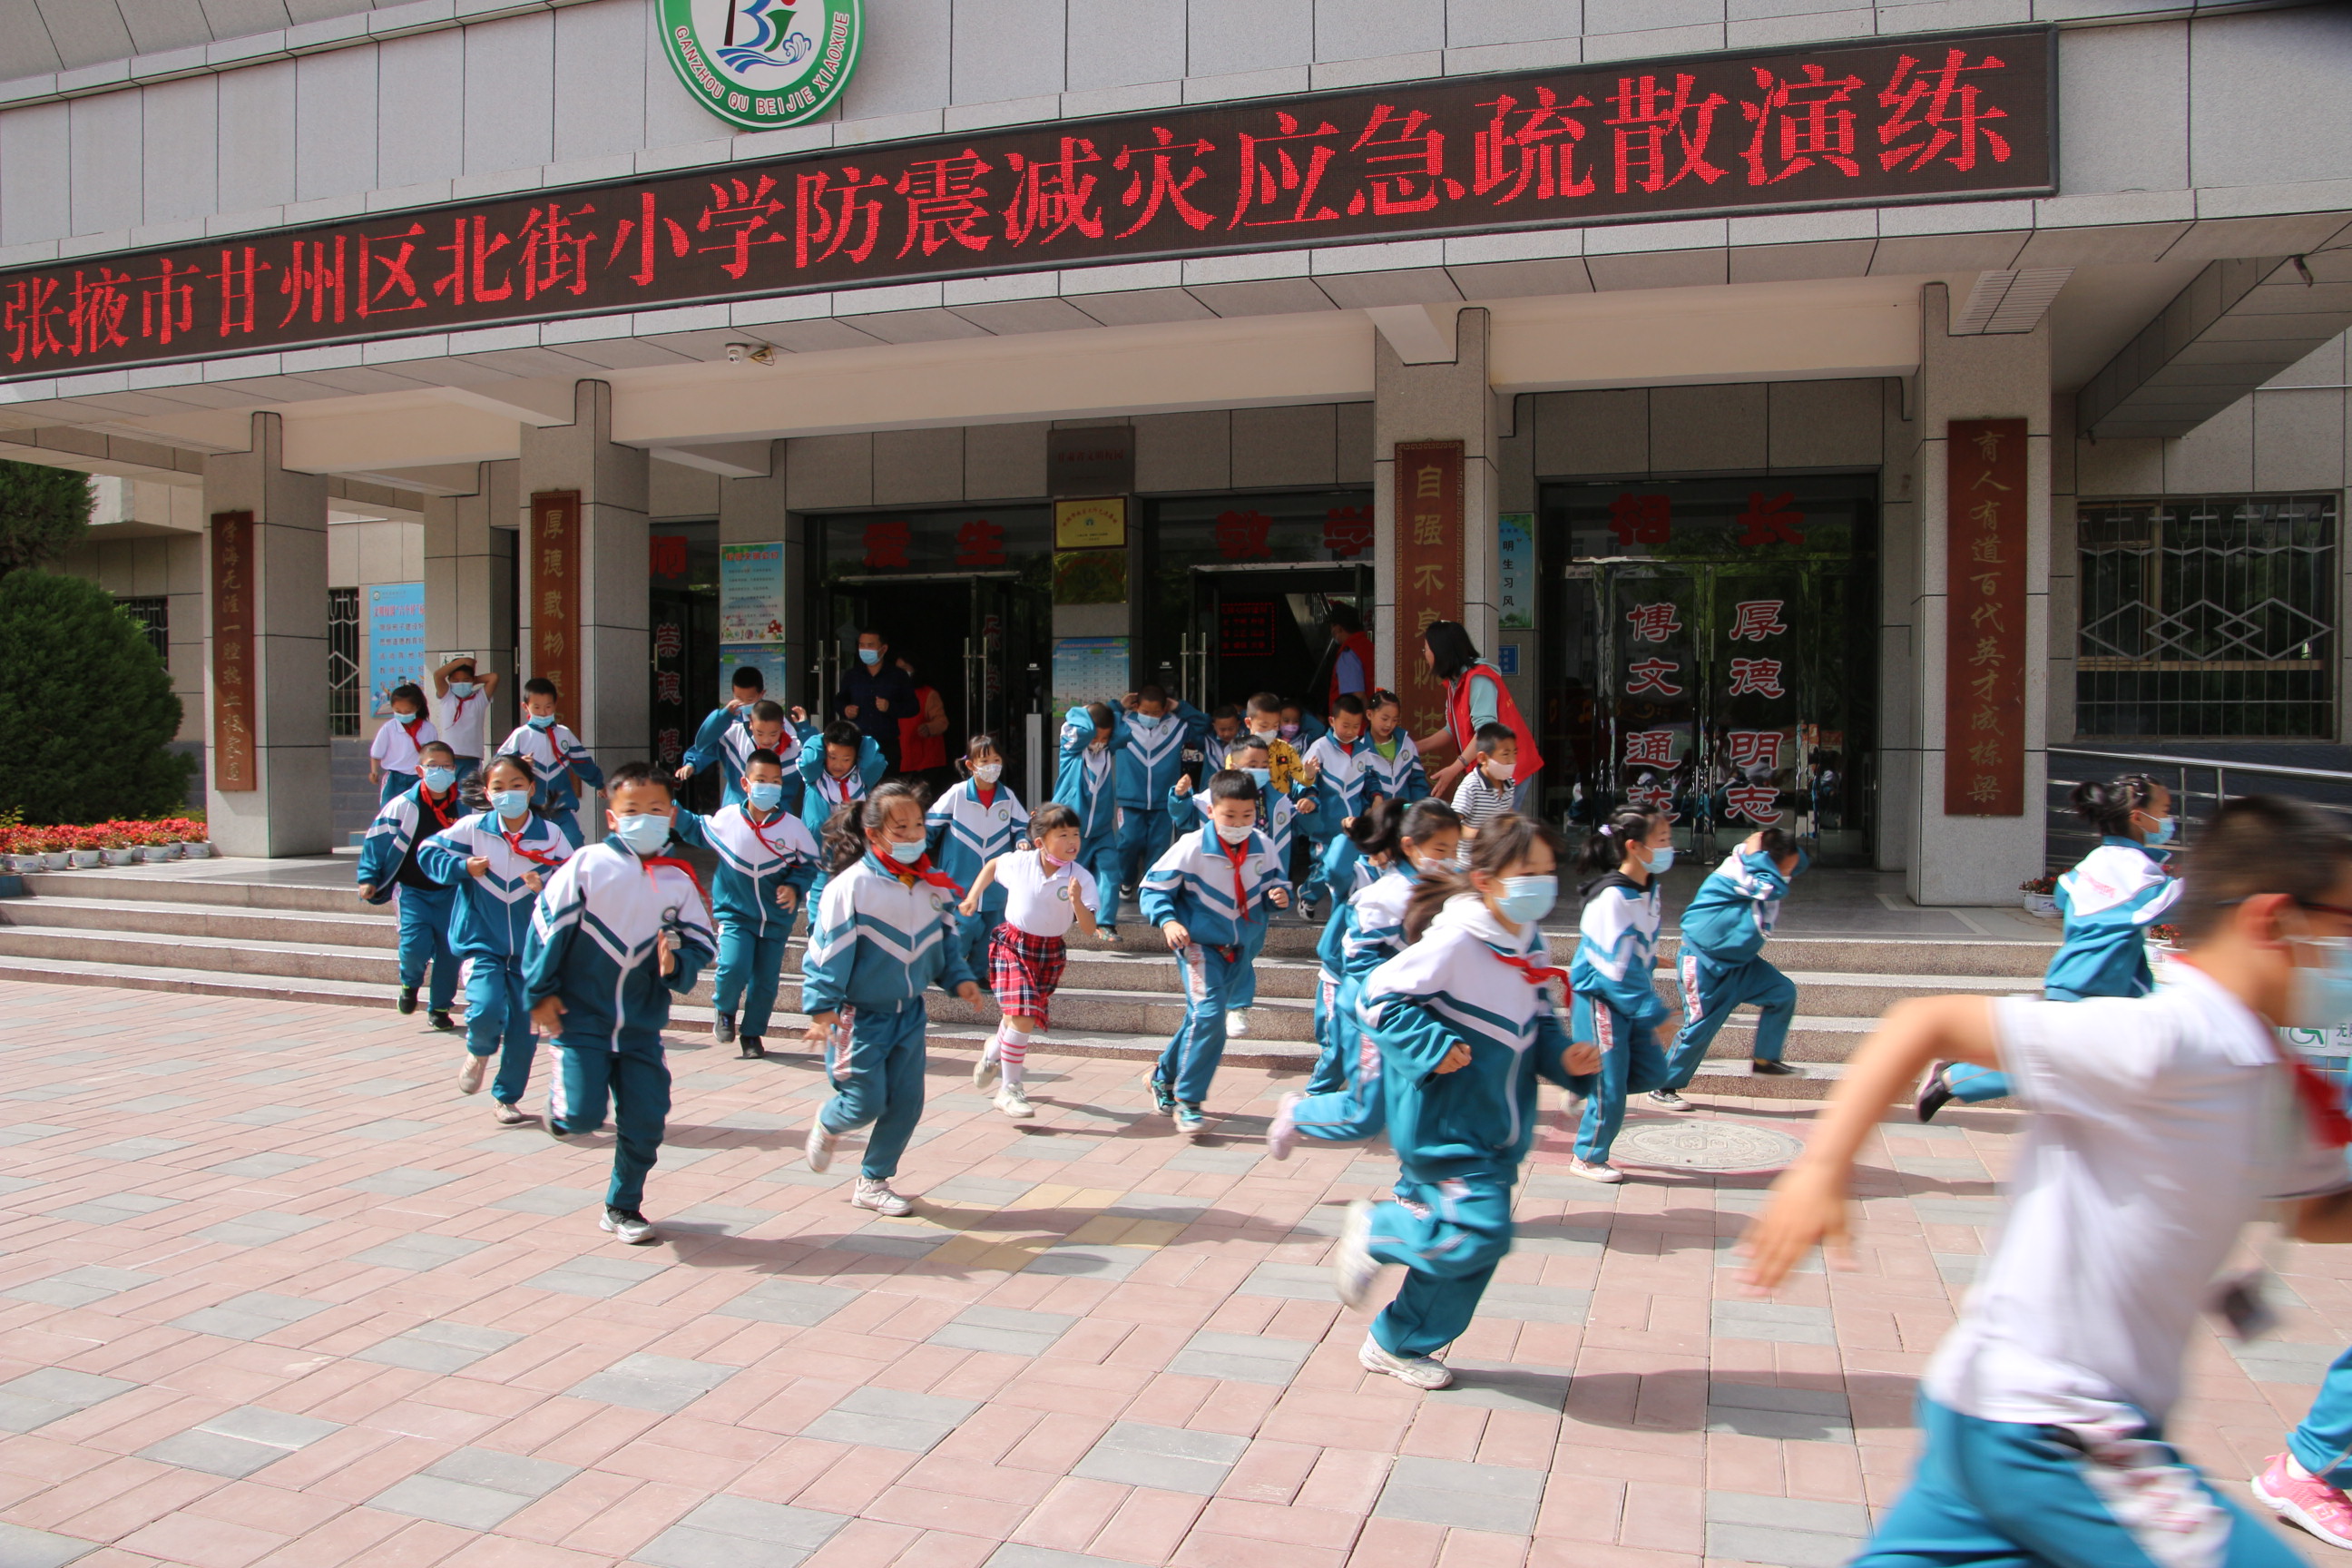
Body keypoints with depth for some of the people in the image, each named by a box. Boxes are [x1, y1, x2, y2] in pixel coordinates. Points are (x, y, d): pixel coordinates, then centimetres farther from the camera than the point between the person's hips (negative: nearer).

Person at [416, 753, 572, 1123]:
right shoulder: (472, 828, -5)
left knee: (525, 1026, 6)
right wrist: (463, 868, -10)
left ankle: (507, 1097, 27)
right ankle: (479, 1053, 18)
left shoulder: (551, 836, -6)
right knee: (486, 1010, -20)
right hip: (482, 941, -1)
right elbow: (427, 852, 5)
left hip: (531, 947, 1)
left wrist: (545, 888, -25)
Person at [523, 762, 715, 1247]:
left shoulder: (679, 880, 1)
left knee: (646, 1121, 3)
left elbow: (701, 943, 4)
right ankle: (561, 1096, 27)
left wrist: (676, 962, -19)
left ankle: (623, 1206, 25)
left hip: (641, 1025, 3)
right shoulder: (587, 865, -8)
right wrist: (542, 992, -5)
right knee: (582, 1117, -11)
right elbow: (548, 925, -5)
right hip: (582, 1015, -3)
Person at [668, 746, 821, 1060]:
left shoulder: (793, 827, -12)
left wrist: (795, 887, -17)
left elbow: (808, 864, 0)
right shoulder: (725, 819, -7)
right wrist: (674, 815, 2)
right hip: (735, 914, -1)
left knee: (765, 981, 6)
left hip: (776, 919, 1)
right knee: (732, 969, -18)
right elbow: (697, 831, 15)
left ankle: (752, 1034, 29)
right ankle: (724, 1010, 15)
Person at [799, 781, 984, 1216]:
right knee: (867, 1103, -3)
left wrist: (959, 977, -1)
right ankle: (826, 1128, 33)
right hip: (860, 1015, -6)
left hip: (908, 1013, 6)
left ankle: (873, 1182, 22)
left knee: (907, 1103, 3)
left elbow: (945, 937, 13)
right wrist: (821, 1007, -22)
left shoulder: (932, 885, 1)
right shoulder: (852, 886, -19)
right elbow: (828, 948, -19)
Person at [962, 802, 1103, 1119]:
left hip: (1051, 952, 2)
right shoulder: (1018, 862, -13)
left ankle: (995, 1050, 52)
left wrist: (1076, 900, -34)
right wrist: (973, 897, 7)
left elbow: (1089, 929, -18)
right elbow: (992, 866, 11)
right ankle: (1010, 1090, -4)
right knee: (1022, 1016, -18)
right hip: (1013, 946, -2)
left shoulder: (1082, 879, -15)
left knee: (1023, 1016, 16)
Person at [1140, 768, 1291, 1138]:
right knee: (1208, 1014, -22)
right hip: (1199, 944, -5)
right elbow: (1154, 887, -11)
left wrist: (1279, 894, -14)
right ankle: (1187, 1101, -9)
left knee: (1202, 1018, 16)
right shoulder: (1192, 847, -17)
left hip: (1239, 950, 6)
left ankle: (1164, 1076, 40)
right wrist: (1167, 920, -28)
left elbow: (1275, 881, 10)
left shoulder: (1262, 847, -4)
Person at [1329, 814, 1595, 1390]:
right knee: (1481, 1230, -16)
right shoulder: (1455, 941, -21)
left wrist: (1567, 1058, -4)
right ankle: (1373, 1229, 11)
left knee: (1466, 1239, 13)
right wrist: (1433, 1049, -26)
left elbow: (1539, 1024, 16)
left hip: (1491, 1127, 9)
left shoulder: (1528, 945, 5)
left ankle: (1397, 1345, 31)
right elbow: (1381, 996, -18)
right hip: (1443, 1121, -9)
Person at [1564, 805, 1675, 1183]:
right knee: (1610, 1088, 1)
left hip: (1632, 997, 9)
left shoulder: (1649, 888, 4)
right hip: (1599, 999, -8)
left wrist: (1652, 1001, 14)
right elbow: (1617, 968, -24)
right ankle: (1588, 1158, 20)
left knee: (1651, 1073, 8)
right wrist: (1655, 1013, -21)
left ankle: (1586, 1084, 26)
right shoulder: (1612, 897, -25)